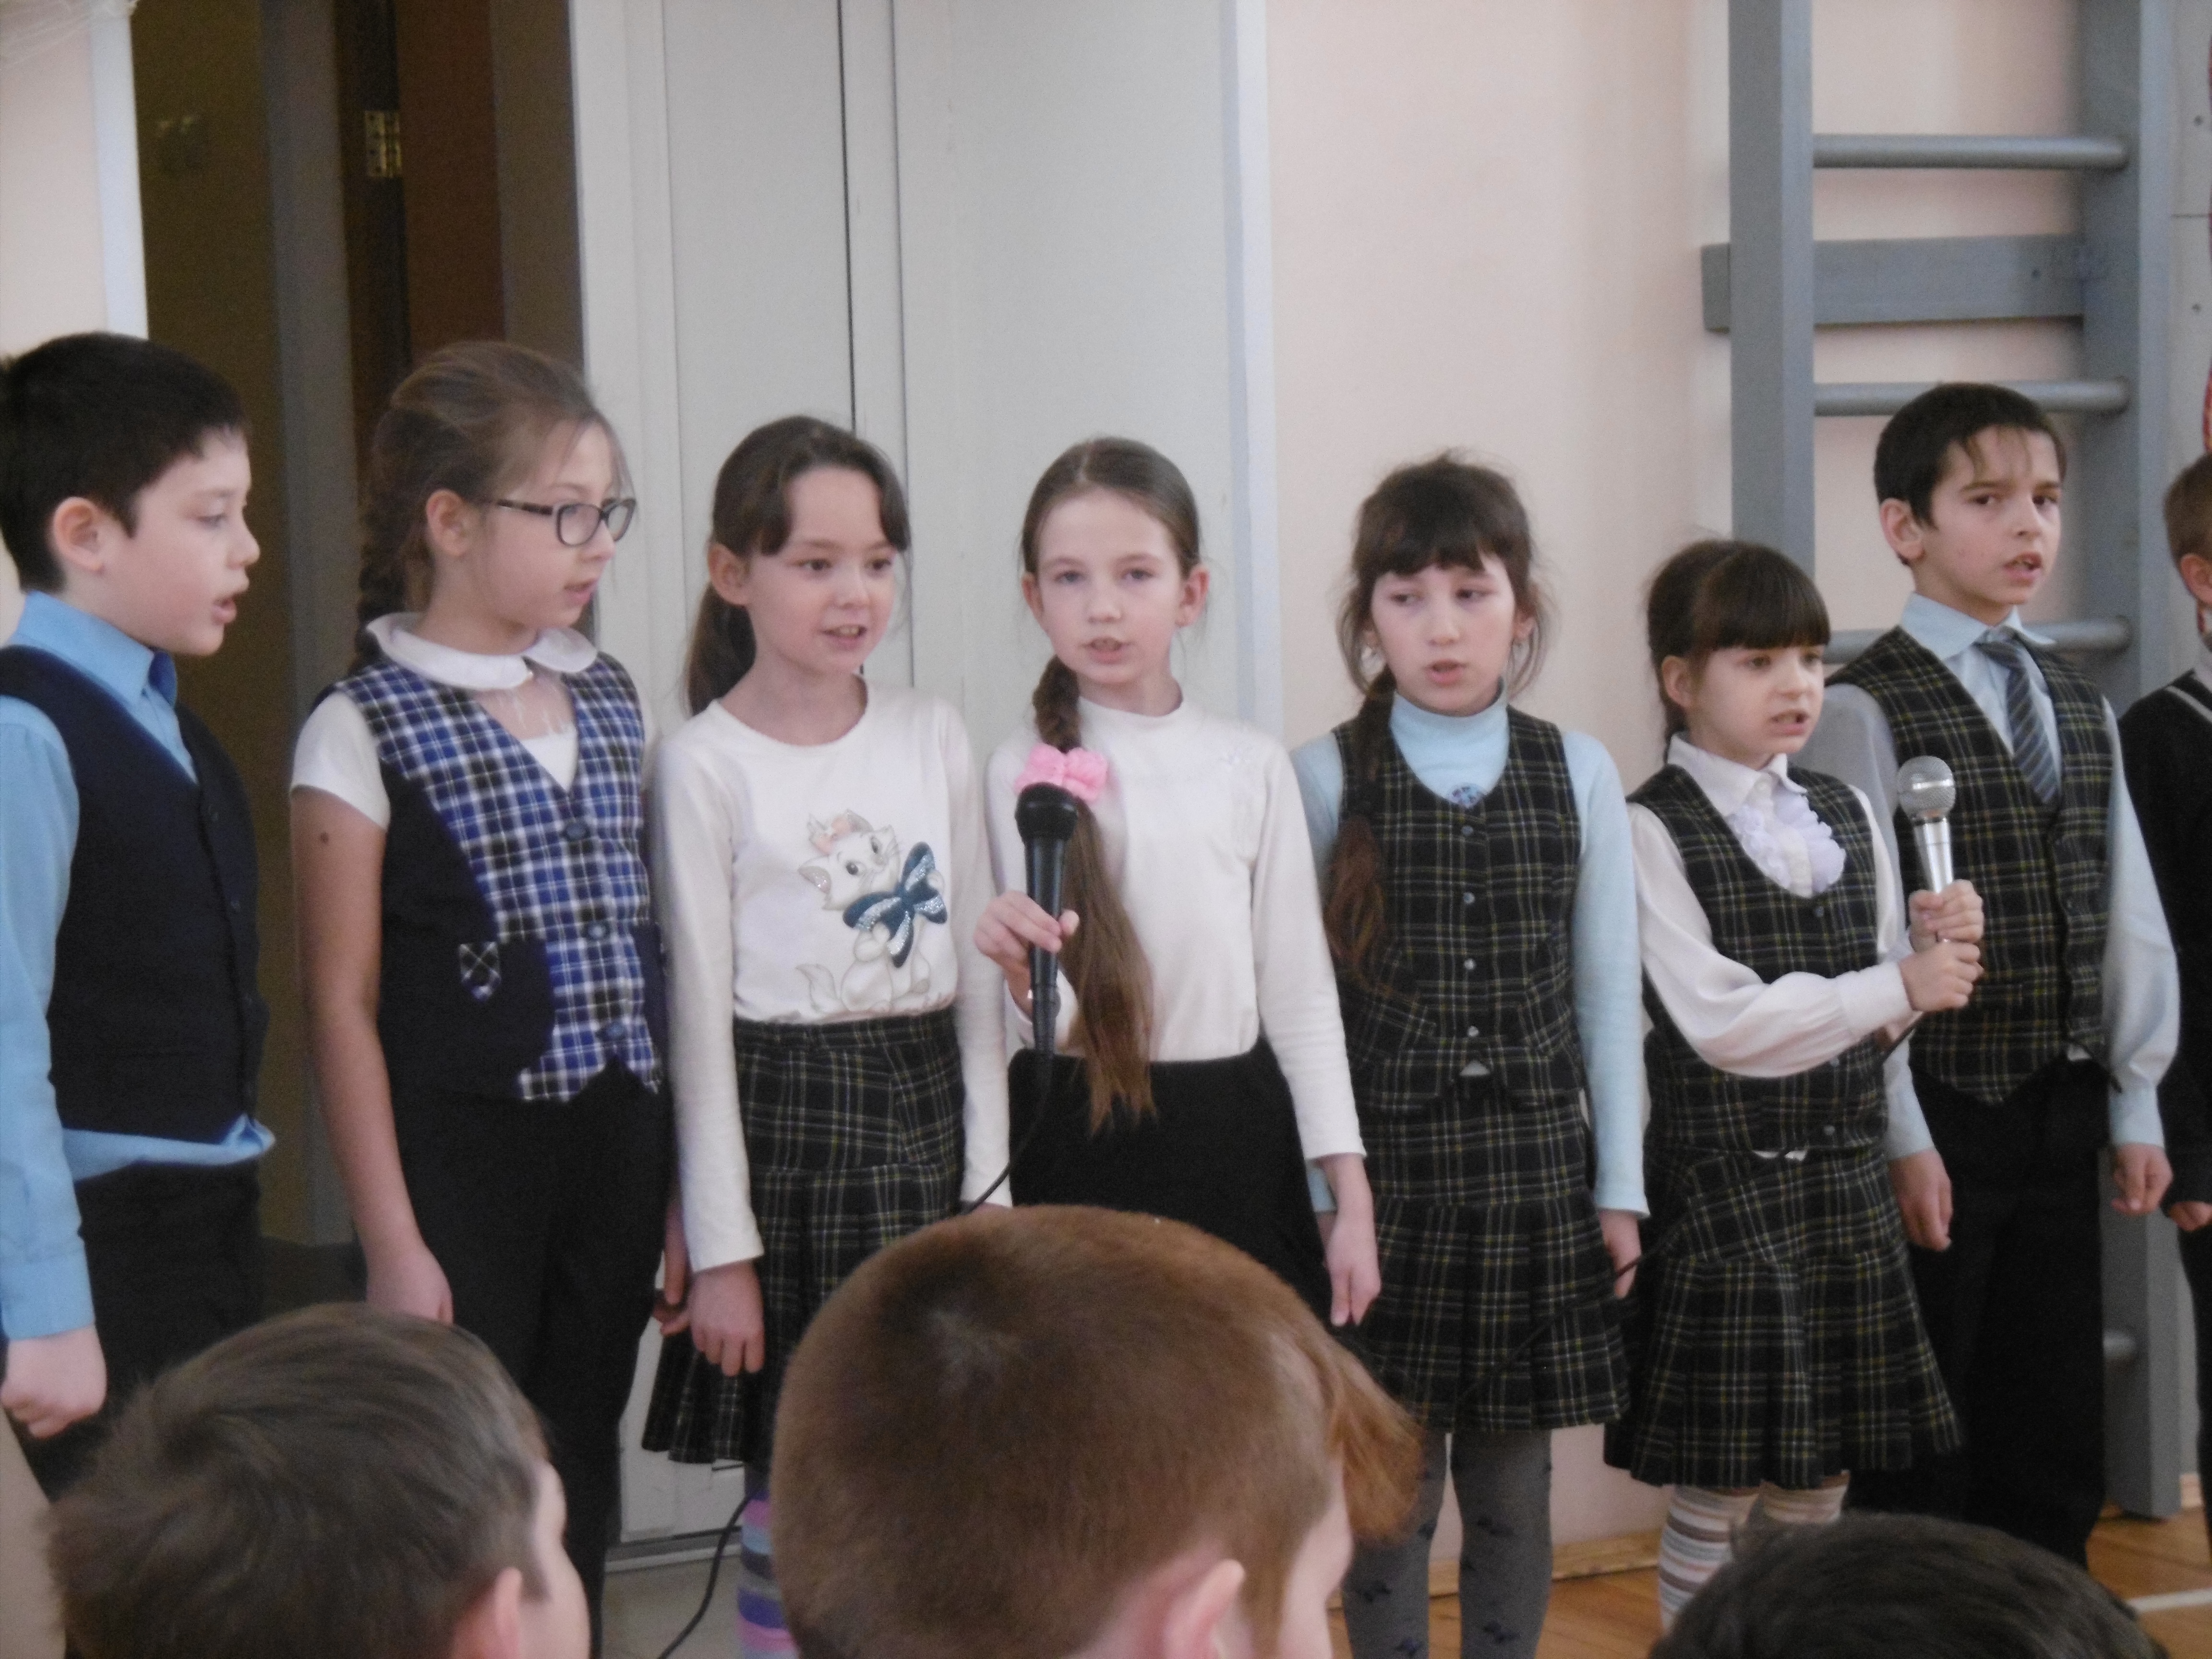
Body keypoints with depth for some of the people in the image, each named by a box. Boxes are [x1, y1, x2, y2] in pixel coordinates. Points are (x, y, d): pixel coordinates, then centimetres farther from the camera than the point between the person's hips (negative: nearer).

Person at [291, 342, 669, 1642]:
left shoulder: (609, 700, 10)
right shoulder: (365, 730, -8)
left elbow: (646, 945, 13)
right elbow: (343, 1002, -9)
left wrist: (679, 1185, 10)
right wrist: (394, 1243, -11)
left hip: (614, 1146, 6)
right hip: (464, 1157, -5)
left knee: (582, 1489, 12)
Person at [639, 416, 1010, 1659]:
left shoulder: (933, 738, 6)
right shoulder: (707, 765, -5)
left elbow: (975, 970, 9)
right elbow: (702, 1010, -6)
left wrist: (987, 1174, 3)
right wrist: (722, 1246, -8)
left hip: (926, 1112, 4)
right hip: (786, 1120, -4)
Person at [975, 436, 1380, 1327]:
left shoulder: (1251, 767, 4)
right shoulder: (1023, 773, -1)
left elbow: (1299, 993, 8)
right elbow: (1051, 1026, -6)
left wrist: (1351, 1198, 5)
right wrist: (1030, 976, -30)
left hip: (1235, 1144, 2)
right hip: (1080, 1149, -1)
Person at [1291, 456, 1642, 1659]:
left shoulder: (1579, 773, 4)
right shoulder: (1325, 780, -2)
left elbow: (1607, 991, 6)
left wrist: (1620, 1185, 5)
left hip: (1535, 1165, 2)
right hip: (1385, 1165, -2)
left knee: (1514, 1488, 8)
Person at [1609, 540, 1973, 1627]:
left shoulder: (1847, 816, 11)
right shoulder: (1654, 831, -9)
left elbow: (1880, 1013, 13)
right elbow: (1720, 1023, -16)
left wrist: (1933, 949, -8)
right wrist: (1896, 985, -14)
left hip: (1843, 1178, 6)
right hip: (1722, 1181, -6)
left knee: (1821, 1478, 12)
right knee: (1713, 1489, 0)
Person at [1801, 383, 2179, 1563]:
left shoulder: (2082, 708, 12)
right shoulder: (1869, 709, -9)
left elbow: (2129, 915, 13)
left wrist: (2135, 1105, 9)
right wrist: (1902, 1137, -14)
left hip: (2062, 1112, 6)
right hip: (1941, 1112, -6)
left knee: (2057, 1446, 12)